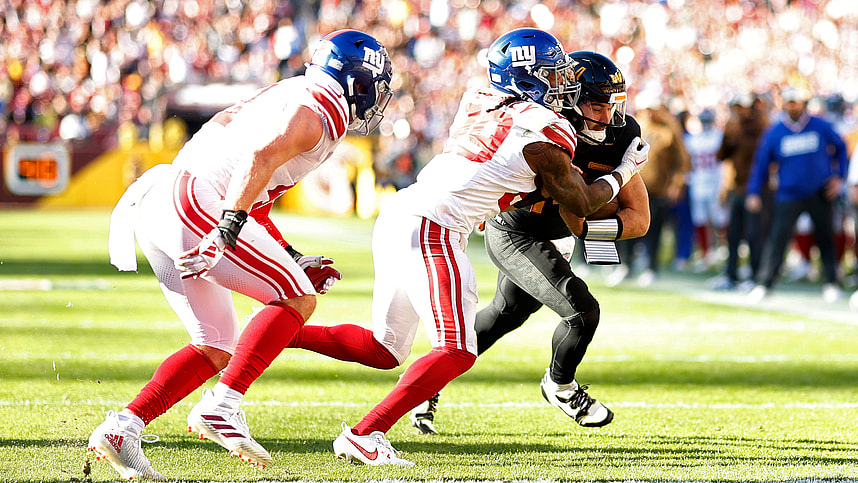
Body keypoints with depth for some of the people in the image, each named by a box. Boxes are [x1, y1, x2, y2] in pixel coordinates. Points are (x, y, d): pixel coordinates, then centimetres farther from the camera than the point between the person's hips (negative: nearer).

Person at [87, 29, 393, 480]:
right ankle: (221, 407, -17)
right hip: (192, 205, -10)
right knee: (297, 300, -8)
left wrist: (289, 258, 30)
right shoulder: (317, 113, -5)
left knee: (217, 351, 12)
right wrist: (227, 230, -33)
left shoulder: (283, 96, 26)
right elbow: (260, 159, -23)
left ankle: (122, 427, 4)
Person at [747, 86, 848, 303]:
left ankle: (830, 283, 20)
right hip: (788, 195, -1)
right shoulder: (774, 133, -2)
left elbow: (840, 148, 13)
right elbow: (761, 163, 3)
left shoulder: (821, 127, -2)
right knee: (777, 238, -11)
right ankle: (764, 284, -9)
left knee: (825, 238, 7)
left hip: (820, 194, 1)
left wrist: (838, 177, 4)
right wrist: (754, 193, -4)